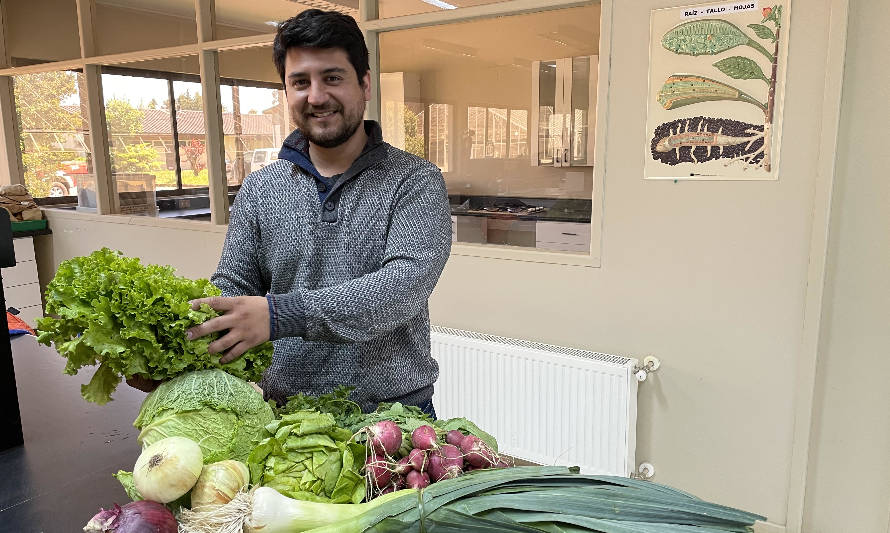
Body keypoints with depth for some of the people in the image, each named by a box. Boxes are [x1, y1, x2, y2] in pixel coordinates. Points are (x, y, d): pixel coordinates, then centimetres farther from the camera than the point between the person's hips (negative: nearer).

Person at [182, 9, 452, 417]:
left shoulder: (415, 181, -9)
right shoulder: (258, 191, 3)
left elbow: (406, 283, -23)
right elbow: (232, 286, 2)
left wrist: (279, 314, -34)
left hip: (394, 411, -3)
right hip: (286, 415, 4)